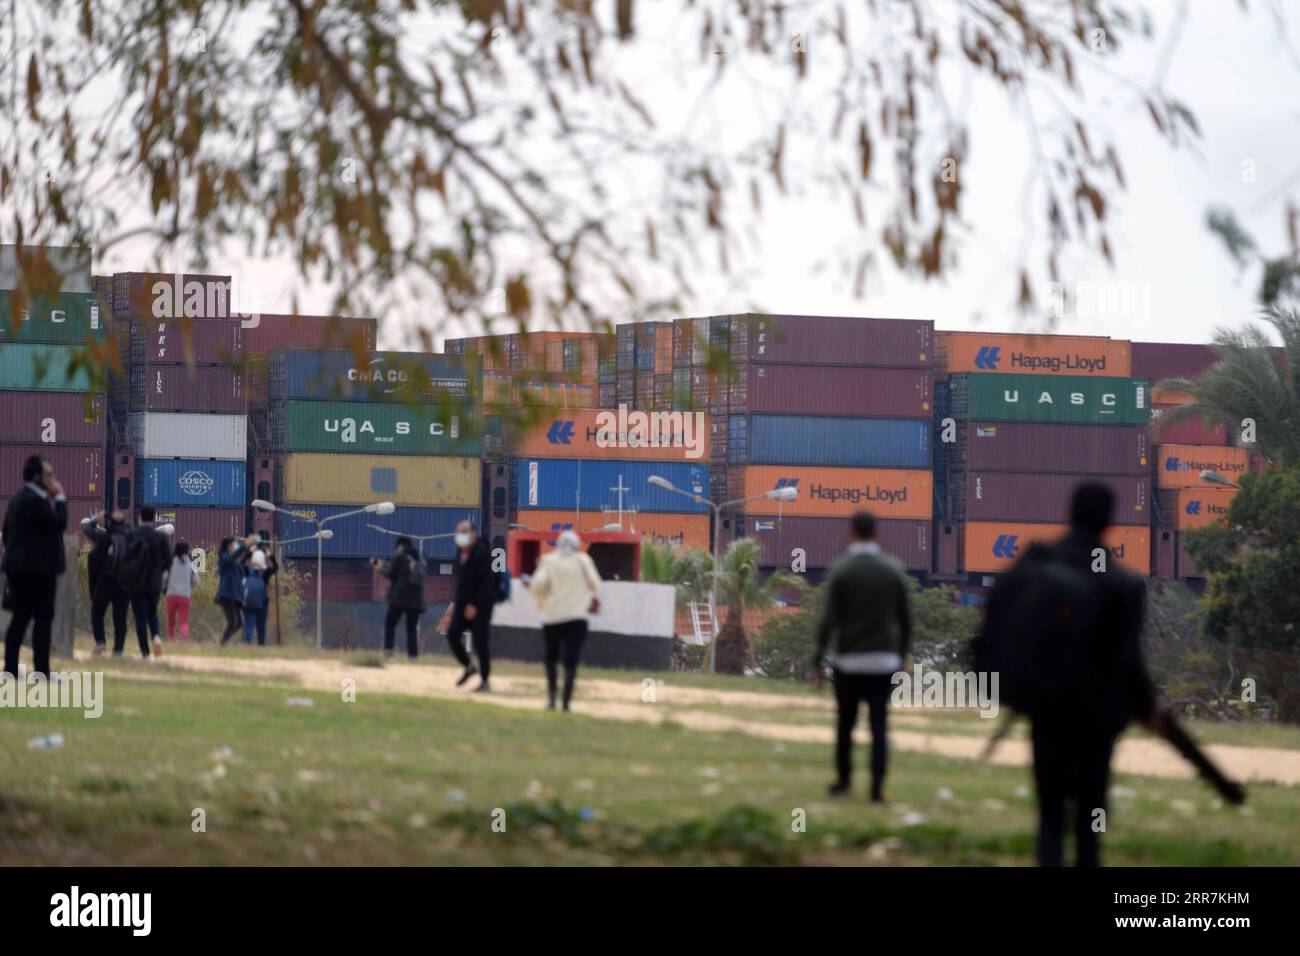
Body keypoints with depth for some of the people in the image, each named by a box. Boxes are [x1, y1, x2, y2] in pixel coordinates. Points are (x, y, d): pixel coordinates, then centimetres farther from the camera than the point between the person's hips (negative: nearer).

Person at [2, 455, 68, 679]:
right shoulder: (36, 500, -15)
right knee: (43, 618, -7)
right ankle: (41, 670, -12)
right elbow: (59, 523, -18)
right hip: (37, 568, -10)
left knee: (20, 618, 10)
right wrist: (60, 498, -7)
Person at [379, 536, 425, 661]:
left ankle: (388, 649, -9)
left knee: (390, 623, 5)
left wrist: (384, 566, 19)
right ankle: (413, 654, -3)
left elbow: (390, 574, -3)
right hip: (416, 598, 5)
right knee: (412, 627, 6)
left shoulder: (399, 556, -2)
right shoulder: (419, 559, 15)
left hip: (400, 597, -5)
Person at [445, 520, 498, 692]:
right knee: (452, 634, -4)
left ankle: (485, 681, 5)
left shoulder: (481, 552, -15)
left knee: (480, 642, -4)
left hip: (480, 604, -7)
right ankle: (468, 668, 15)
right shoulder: (460, 551, 11)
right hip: (463, 603, 7)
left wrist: (474, 605, -21)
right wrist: (455, 601, 12)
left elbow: (487, 581, -19)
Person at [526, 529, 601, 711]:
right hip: (577, 617, -1)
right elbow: (595, 585, 0)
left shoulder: (548, 560, 0)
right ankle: (566, 703, -14)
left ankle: (551, 697, 7)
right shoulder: (583, 560, 1)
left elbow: (538, 585, -12)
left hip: (552, 616, 1)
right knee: (571, 662, -3)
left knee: (551, 657, 20)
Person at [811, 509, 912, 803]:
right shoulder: (894, 570, 2)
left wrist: (817, 659, -6)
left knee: (845, 723, 13)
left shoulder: (841, 571, -7)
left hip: (849, 660, -2)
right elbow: (905, 619, 5)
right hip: (884, 661, 2)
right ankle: (877, 786, -9)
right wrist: (901, 655, 16)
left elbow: (828, 619, -11)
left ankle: (843, 780, 23)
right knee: (878, 726, 0)